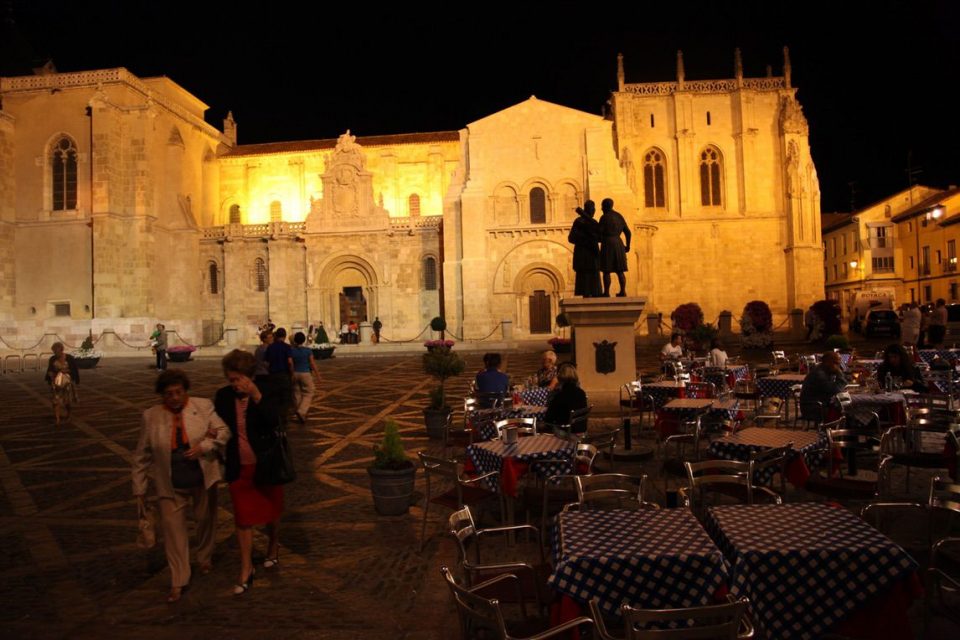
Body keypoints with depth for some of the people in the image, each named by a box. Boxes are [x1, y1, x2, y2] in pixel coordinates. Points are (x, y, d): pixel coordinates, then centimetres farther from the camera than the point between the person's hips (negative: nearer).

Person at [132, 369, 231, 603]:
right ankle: (178, 581, 12)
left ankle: (204, 558, 43)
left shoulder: (204, 406, -8)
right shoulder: (150, 416, -5)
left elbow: (223, 431, -6)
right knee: (172, 528, 1)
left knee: (206, 520, 17)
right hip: (170, 486, 0)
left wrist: (203, 447, -23)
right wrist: (139, 488, 4)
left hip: (203, 480, 0)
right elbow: (142, 455, 2)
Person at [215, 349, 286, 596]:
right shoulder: (223, 396, -4)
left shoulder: (267, 392, -14)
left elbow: (276, 421, -28)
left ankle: (273, 547, 45)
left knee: (271, 513, 17)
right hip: (239, 467, 2)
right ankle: (246, 570, 20)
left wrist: (257, 397, -37)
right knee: (243, 519, 8)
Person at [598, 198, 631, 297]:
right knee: (619, 270, 9)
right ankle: (623, 292, 6)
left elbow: (599, 234, -13)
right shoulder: (619, 216, 11)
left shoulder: (604, 217, -9)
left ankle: (606, 293, -3)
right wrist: (628, 245, 19)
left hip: (607, 245, -6)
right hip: (618, 244, 6)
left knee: (606, 271, -2)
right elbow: (627, 232, 11)